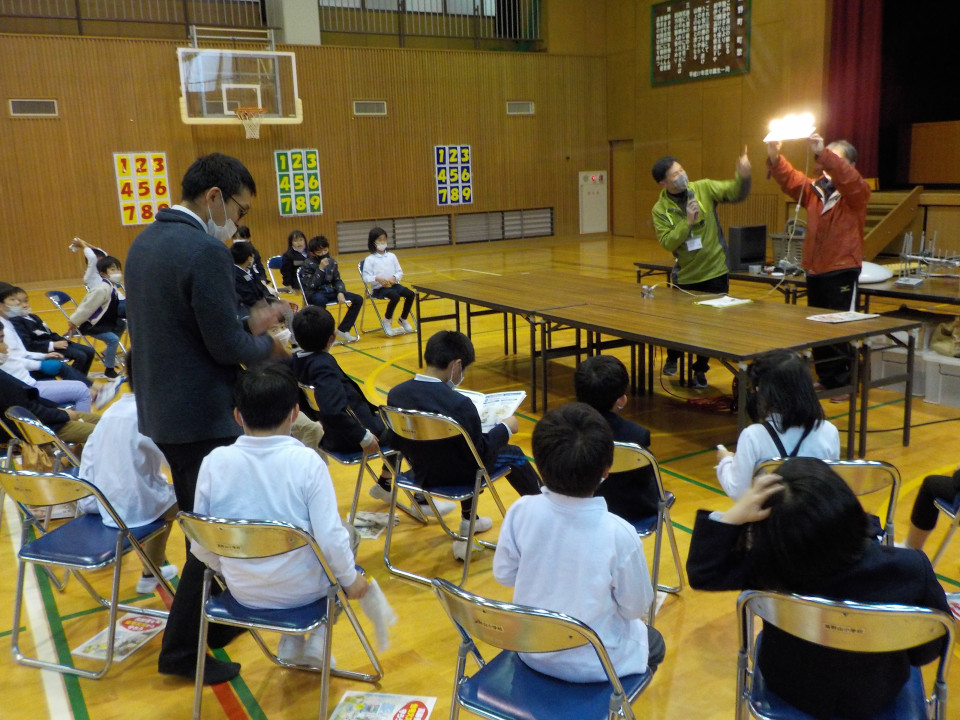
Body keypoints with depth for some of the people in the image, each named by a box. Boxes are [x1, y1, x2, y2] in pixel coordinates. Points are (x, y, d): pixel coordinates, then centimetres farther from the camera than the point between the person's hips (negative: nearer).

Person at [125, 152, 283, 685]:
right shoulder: (207, 252, -21)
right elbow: (226, 346, -21)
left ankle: (217, 619, 39)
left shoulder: (144, 242, 8)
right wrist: (267, 346, -1)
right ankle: (183, 651, 19)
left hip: (159, 410, 10)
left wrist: (247, 324, 11)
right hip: (200, 417, -10)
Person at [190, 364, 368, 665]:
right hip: (302, 590, -3)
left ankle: (291, 643, 29)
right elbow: (330, 538, -19)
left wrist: (229, 569, 14)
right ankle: (318, 641, 20)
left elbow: (200, 543, -5)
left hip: (243, 592, 4)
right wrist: (351, 578, -1)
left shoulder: (214, 462, -13)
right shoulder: (307, 461, -21)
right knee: (348, 535, 26)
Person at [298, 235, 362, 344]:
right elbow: (311, 285, -19)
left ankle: (342, 330, -3)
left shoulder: (331, 262, 6)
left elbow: (337, 280, 12)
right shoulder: (308, 264, -9)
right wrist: (320, 269, -23)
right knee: (320, 300, -44)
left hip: (329, 291, 6)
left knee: (358, 299, -7)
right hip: (314, 294, -6)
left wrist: (340, 292, -8)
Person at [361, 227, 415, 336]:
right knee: (395, 296, -33)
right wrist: (377, 279, -25)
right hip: (379, 288, -5)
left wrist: (394, 278, -12)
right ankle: (387, 321, -8)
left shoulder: (392, 256, 9)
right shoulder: (369, 259, -3)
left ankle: (403, 319, 7)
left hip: (393, 285, 5)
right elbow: (366, 277, -8)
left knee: (410, 294, -18)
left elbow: (400, 272, 10)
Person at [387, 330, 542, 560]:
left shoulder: (395, 394, -13)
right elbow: (480, 454, -19)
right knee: (513, 454, 19)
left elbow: (397, 441, 2)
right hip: (456, 476, -6)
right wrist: (505, 428, -5)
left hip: (421, 472, 6)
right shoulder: (459, 404, -31)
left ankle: (469, 522, 44)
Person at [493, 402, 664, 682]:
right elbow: (636, 607, -13)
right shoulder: (619, 534, -28)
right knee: (653, 642, 28)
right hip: (593, 663, -4)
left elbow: (504, 575, -6)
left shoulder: (521, 511, -21)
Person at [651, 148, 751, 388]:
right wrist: (688, 222, -26)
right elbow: (667, 242, -17)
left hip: (715, 271, 1)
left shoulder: (704, 188, -4)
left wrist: (742, 177, -28)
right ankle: (672, 358, 42)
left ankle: (700, 370, 26)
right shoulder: (660, 210, -7)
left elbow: (735, 193, -9)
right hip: (686, 276, 0)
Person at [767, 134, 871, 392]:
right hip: (814, 271, 6)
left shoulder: (856, 192, -4)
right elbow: (790, 179, -1)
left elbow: (846, 176, -25)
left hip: (842, 272, -6)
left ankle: (845, 383, 8)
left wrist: (823, 152, -38)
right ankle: (827, 380, 23)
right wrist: (774, 157, -19)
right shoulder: (814, 189, 11)